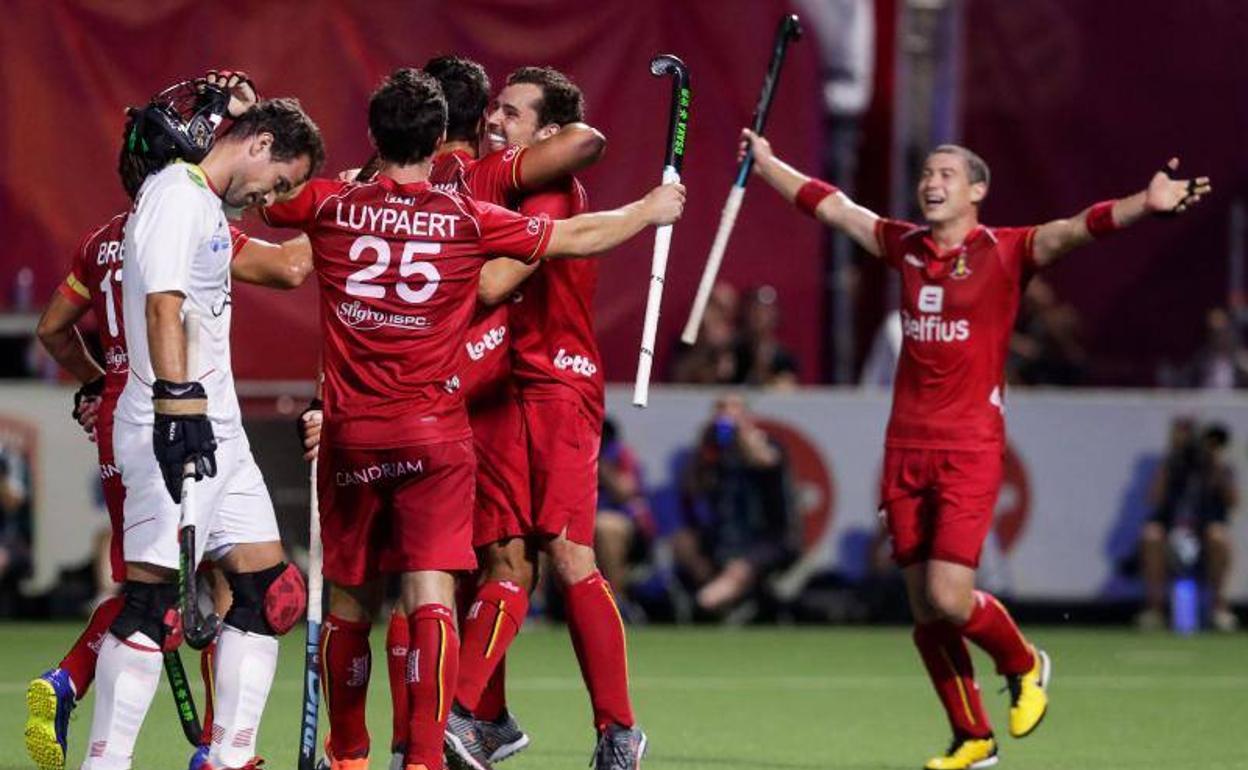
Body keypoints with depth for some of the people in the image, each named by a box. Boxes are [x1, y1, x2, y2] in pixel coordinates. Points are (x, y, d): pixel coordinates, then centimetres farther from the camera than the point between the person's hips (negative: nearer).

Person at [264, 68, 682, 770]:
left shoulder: (331, 206, -1)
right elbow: (577, 237, 10)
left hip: (351, 434, 2)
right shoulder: (470, 219, -3)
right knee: (431, 597, -8)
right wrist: (651, 210, 27)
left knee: (350, 598, 15)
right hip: (436, 434, -2)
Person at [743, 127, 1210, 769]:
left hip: (970, 449, -5)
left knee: (949, 596, -14)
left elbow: (1074, 231, -20)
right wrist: (766, 163, 32)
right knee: (923, 608, 5)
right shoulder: (906, 247, 10)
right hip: (906, 446, 5)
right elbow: (829, 206, 23)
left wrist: (1145, 205, -37)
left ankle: (1023, 664, 17)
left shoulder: (1004, 252, -4)